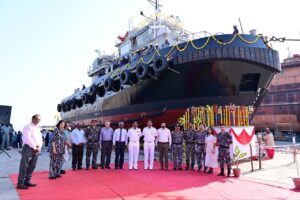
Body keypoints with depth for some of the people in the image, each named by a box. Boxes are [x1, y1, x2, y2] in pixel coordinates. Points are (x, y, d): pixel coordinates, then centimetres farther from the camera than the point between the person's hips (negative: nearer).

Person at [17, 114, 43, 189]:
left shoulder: (38, 128, 17)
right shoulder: (28, 127, -8)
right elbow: (27, 139, -17)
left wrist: (39, 147, 0)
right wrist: (34, 147, -14)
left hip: (36, 149, 8)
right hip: (28, 148, -8)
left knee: (32, 166, 11)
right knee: (24, 166, -4)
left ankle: (27, 181, 21)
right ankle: (20, 184, 2)